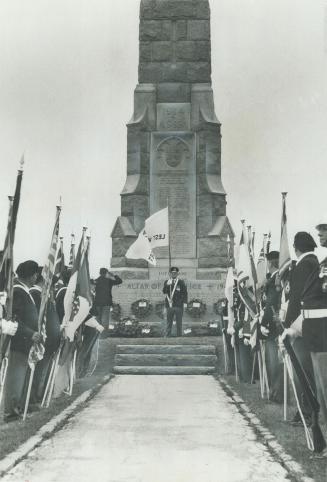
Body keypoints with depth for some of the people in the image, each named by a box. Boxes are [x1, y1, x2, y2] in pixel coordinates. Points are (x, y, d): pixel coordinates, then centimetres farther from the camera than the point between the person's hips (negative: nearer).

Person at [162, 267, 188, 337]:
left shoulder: (181, 282, 2)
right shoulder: (167, 282, 9)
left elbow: (185, 293, 2)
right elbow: (164, 292, -3)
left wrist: (184, 303, -5)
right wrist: (167, 285, -18)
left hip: (179, 306, -2)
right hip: (169, 305, 2)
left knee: (179, 323, 5)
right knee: (169, 323, 7)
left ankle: (179, 337, 12)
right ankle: (167, 336, 11)